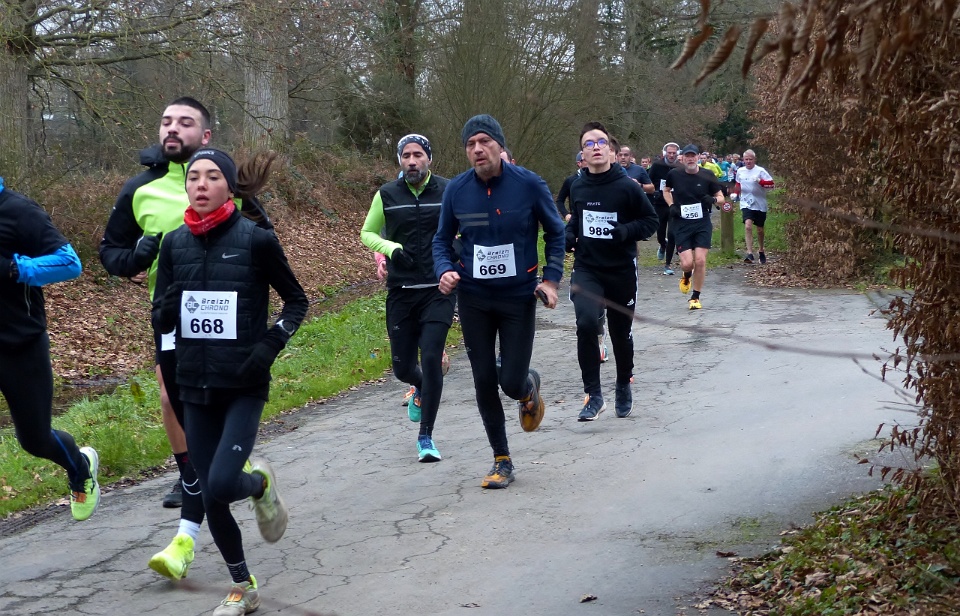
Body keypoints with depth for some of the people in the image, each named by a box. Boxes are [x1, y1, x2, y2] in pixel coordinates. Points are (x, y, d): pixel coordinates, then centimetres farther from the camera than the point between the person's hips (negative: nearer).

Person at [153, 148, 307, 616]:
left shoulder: (255, 239, -8)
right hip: (195, 386, 4)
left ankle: (261, 484, 17)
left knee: (221, 485, -19)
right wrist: (168, 307, -15)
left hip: (244, 385, -4)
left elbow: (296, 300, 2)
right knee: (210, 497, 7)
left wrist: (270, 345, -13)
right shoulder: (175, 243, 2)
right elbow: (160, 317, 8)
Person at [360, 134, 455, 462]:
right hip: (401, 292, 2)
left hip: (439, 290, -2)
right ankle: (420, 389, 46)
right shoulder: (387, 195, 2)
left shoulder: (448, 192, -1)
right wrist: (391, 248, -7)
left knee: (431, 358, -14)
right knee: (403, 367, 7)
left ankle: (426, 436, -3)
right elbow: (367, 233, 13)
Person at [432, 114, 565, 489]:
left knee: (512, 382, -5)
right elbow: (442, 239, 8)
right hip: (473, 298, 2)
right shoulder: (456, 190, -5)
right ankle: (502, 460, 19)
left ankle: (529, 387, 35)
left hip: (519, 296, -2)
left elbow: (555, 233, 3)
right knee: (484, 381, 4)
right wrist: (445, 271, -11)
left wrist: (551, 278, -7)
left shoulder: (529, 185, -11)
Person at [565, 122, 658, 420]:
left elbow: (651, 221, -4)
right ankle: (593, 395, -12)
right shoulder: (577, 187, 1)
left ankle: (624, 387, 38)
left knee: (621, 333, 11)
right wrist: (568, 235, 0)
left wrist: (626, 231, -21)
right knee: (586, 322, -21)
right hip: (587, 269, 2)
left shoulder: (627, 186, -11)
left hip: (622, 271, -1)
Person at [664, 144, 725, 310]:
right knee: (686, 263, -10)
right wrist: (671, 205, 3)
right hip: (682, 224, 0)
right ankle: (686, 276, 28)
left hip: (702, 223, 0)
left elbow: (721, 198, 6)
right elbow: (666, 191, 21)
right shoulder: (674, 175, 0)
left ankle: (695, 297, 10)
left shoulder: (707, 175, -2)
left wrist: (714, 200, -18)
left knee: (700, 260, -7)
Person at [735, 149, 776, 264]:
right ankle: (749, 253, -25)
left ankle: (761, 251, 36)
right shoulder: (740, 171, 4)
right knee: (748, 226, -21)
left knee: (760, 229, 12)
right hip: (746, 203, 1)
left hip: (760, 204, -1)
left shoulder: (760, 171, -8)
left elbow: (772, 184, -14)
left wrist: (760, 181, -26)